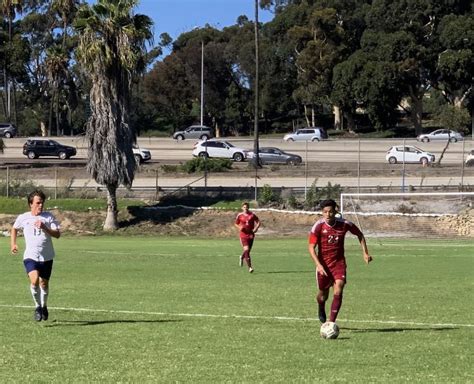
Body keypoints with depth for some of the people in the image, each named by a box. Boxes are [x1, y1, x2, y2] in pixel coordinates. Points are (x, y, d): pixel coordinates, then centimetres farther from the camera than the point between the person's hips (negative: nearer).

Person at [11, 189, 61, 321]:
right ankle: (38, 306, -4)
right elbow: (14, 228, 22)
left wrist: (44, 228, -22)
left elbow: (57, 234, -9)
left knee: (44, 283, 12)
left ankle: (44, 306, 39)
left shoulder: (48, 217, -2)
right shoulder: (23, 218, 0)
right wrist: (13, 244, 14)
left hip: (46, 256, 1)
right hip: (30, 256, -1)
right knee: (34, 280, -23)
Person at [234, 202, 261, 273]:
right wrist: (239, 227, -9)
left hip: (251, 234, 2)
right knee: (246, 250, -16)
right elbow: (236, 224, 12)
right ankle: (250, 267, -13)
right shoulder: (239, 215, -1)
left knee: (248, 250, 12)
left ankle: (242, 257, 48)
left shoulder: (252, 215, 0)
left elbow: (258, 222, 8)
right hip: (243, 235, -2)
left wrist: (256, 228, -9)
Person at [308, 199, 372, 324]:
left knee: (338, 292, -18)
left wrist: (365, 252, 6)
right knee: (323, 295, 12)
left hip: (339, 263, 0)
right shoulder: (318, 226, -14)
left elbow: (359, 235, 10)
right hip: (323, 263, 0)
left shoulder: (344, 224, -9)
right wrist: (318, 265, -23)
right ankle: (321, 309, 48)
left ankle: (331, 322, -15)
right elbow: (311, 247, -12)